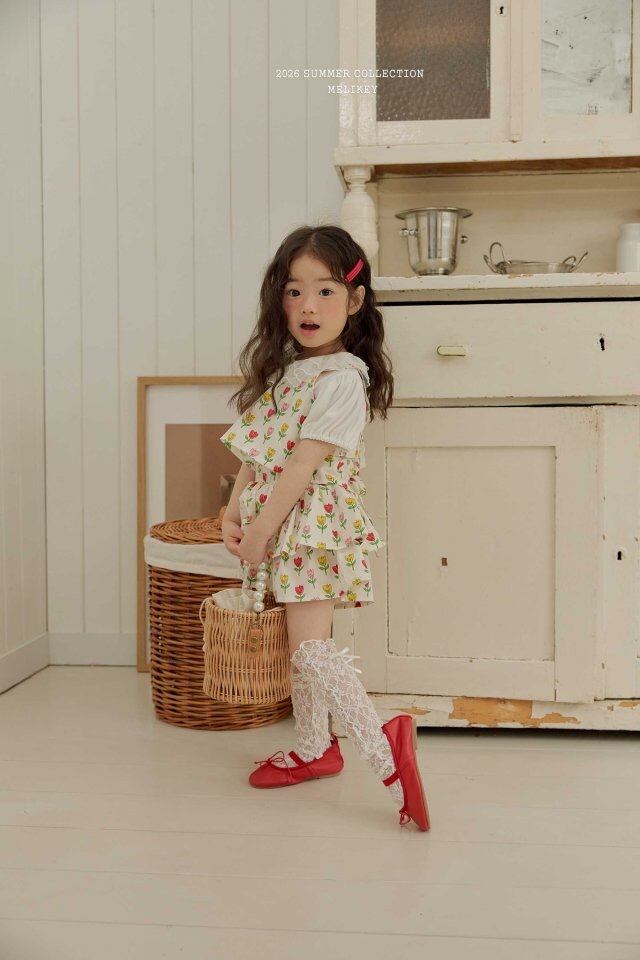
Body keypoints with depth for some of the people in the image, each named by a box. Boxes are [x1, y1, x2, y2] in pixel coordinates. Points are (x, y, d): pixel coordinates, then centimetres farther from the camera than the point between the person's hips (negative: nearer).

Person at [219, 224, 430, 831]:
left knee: (311, 651, -13)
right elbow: (255, 454, 13)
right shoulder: (284, 370, 12)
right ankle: (313, 749, 29)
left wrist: (260, 531, -17)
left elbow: (303, 464, -19)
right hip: (283, 527, 9)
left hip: (314, 524, -9)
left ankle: (384, 749, -9)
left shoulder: (343, 377, -15)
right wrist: (233, 513, 2)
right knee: (300, 647, 16)